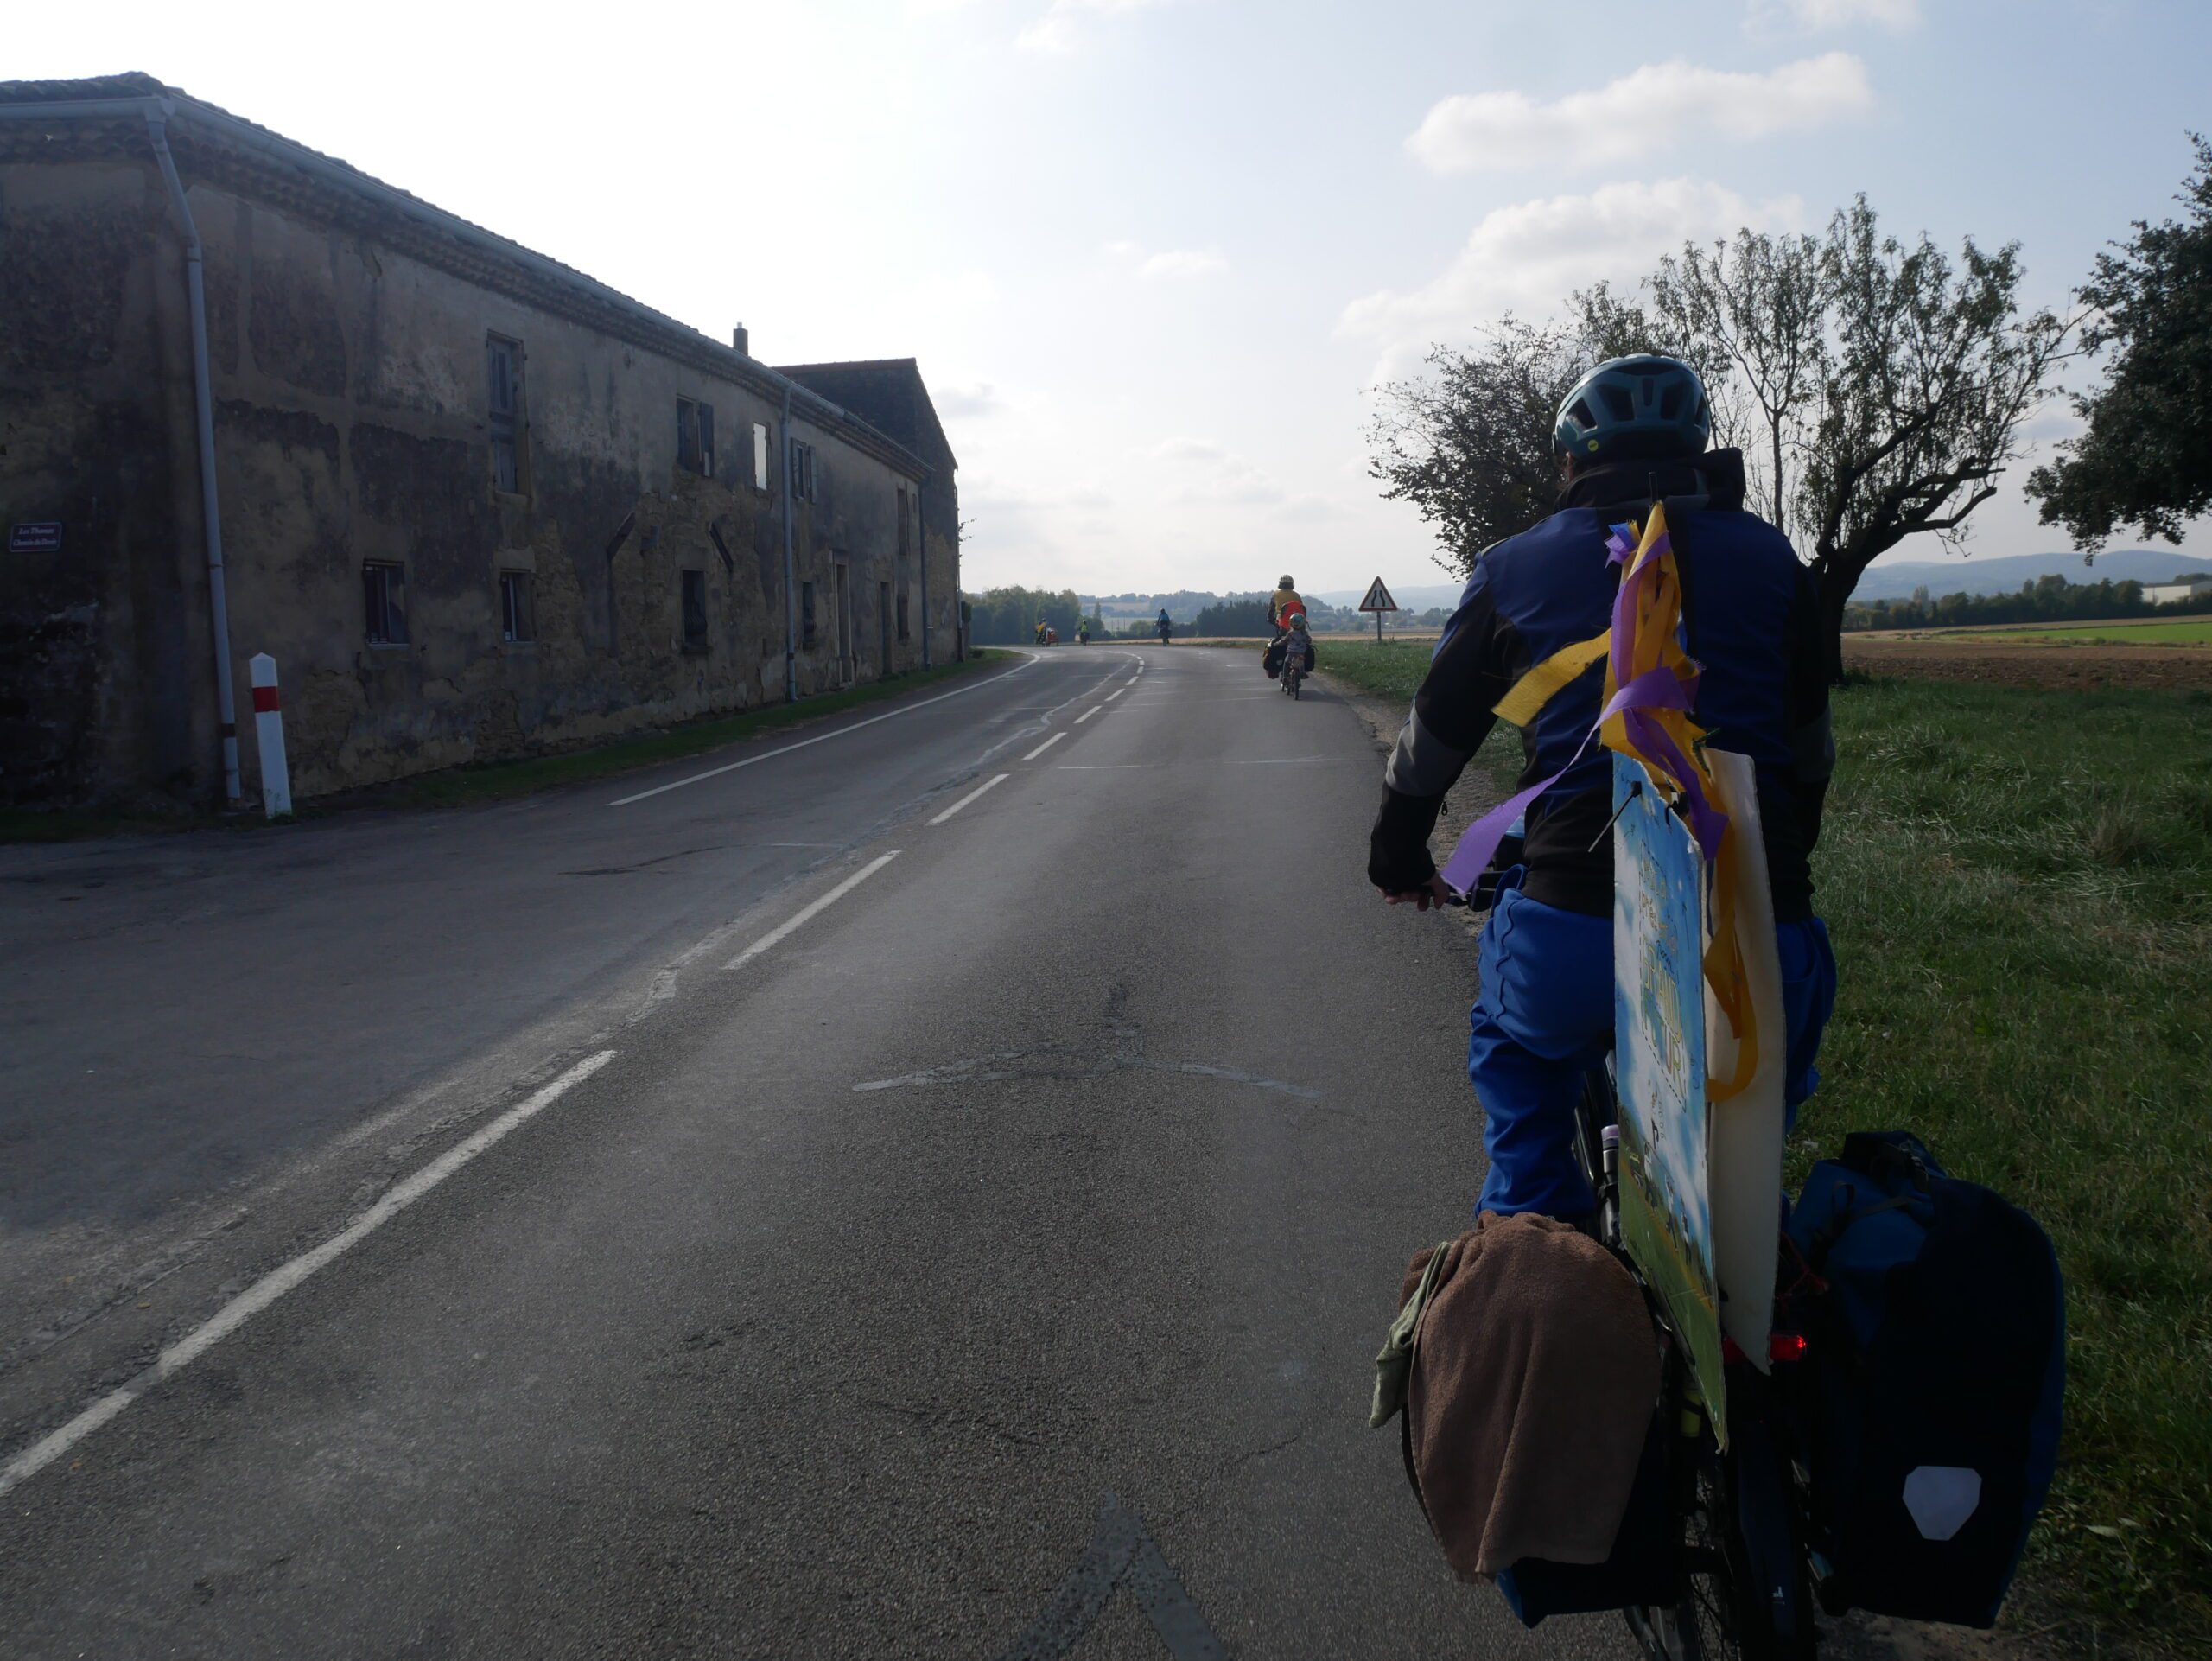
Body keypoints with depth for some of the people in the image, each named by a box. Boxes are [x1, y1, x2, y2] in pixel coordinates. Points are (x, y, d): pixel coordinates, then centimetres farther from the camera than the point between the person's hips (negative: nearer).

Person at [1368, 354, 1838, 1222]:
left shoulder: (1514, 570, 9)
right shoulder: (1769, 558, 13)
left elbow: (1433, 738, 19)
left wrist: (1398, 859, 36)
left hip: (1573, 941, -1)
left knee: (1513, 1050, 34)